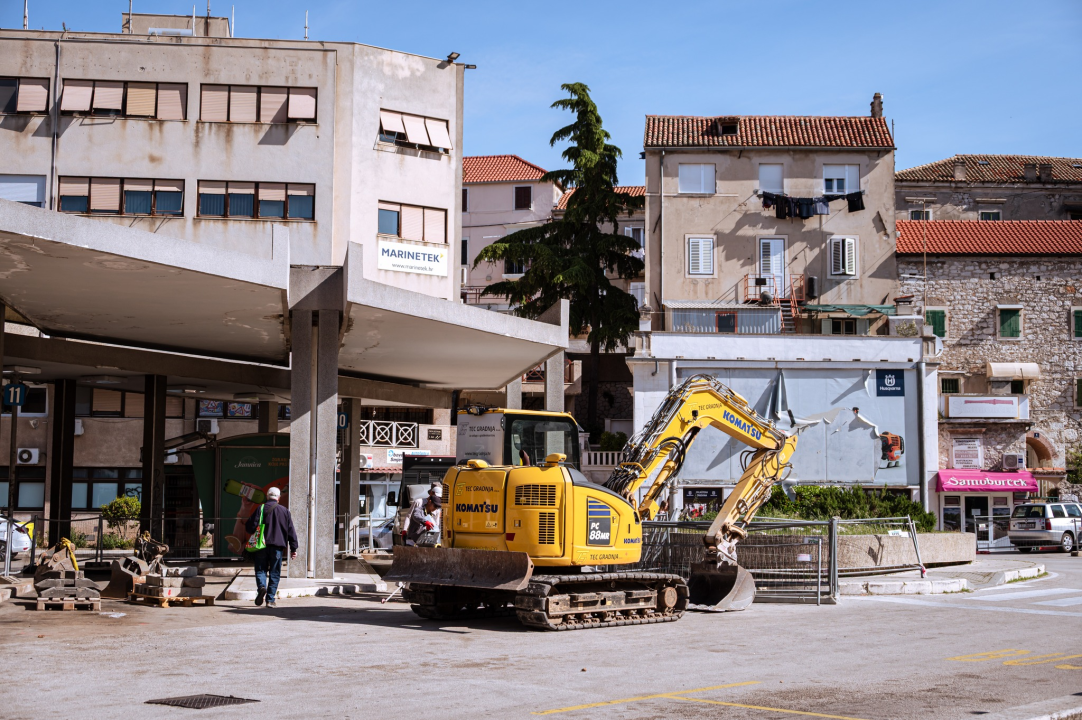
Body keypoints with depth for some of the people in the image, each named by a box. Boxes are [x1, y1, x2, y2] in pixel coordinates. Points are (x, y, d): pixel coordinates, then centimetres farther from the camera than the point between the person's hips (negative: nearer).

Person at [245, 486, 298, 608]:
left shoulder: (261, 509, -1)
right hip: (277, 547, 1)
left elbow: (250, 526, -7)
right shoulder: (285, 511, 5)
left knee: (260, 569, 9)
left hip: (262, 546, -1)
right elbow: (291, 531, 5)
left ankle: (261, 587, -19)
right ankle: (270, 599, 4)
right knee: (274, 573, 7)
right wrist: (293, 548, 10)